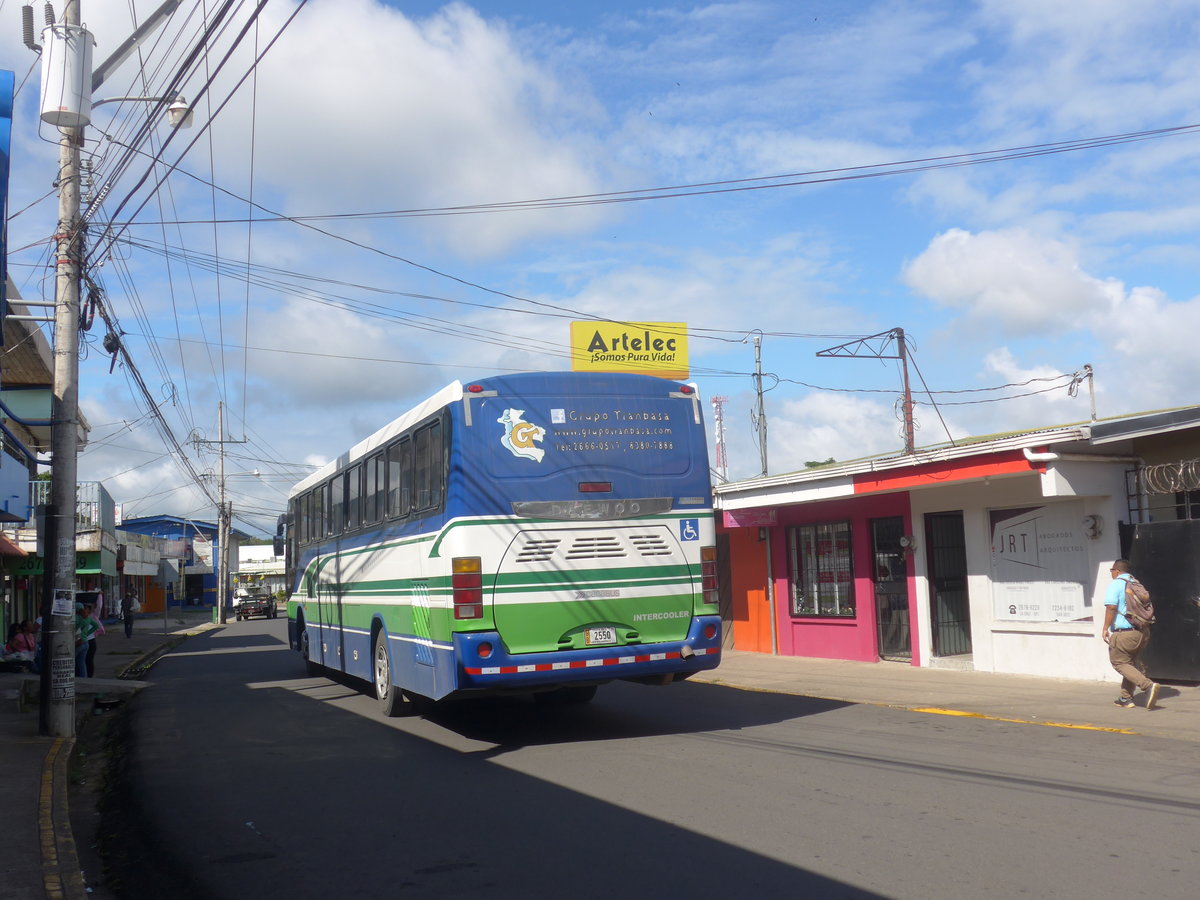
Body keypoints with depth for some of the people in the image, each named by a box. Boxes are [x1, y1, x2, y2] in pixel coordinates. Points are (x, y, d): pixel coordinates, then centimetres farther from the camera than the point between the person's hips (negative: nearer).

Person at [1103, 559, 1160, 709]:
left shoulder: (1115, 584, -9)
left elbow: (1111, 607, -19)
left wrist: (1105, 628, -14)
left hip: (1124, 633, -8)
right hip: (1142, 632, 8)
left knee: (1119, 663, 2)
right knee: (1131, 662, 18)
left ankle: (1148, 686, -17)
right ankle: (1126, 698, 19)